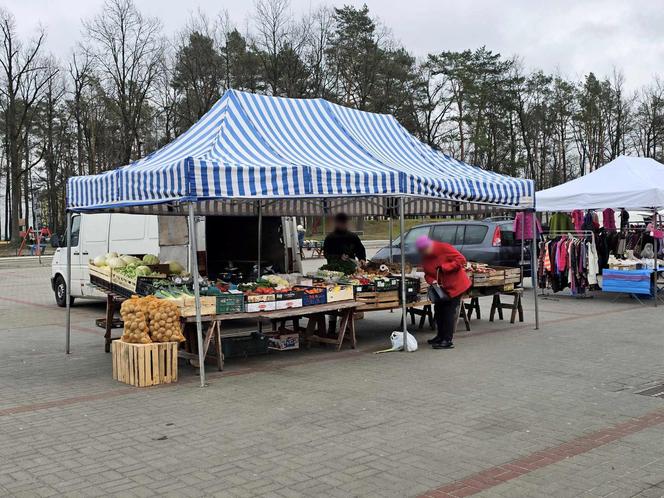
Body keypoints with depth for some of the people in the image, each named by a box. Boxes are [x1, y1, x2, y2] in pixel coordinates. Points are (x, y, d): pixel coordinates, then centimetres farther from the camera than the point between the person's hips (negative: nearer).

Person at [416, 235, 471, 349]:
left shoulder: (444, 248, -19)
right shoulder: (425, 258, 4)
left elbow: (461, 260, -22)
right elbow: (427, 274, 9)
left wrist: (444, 267, -26)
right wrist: (432, 281, -14)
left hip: (455, 286, -8)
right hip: (442, 288, 8)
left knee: (449, 312, -8)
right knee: (439, 310, 13)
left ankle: (448, 341, -4)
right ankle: (441, 336, 28)